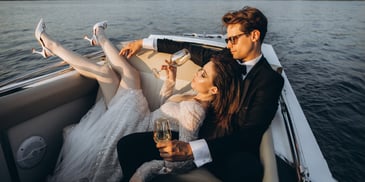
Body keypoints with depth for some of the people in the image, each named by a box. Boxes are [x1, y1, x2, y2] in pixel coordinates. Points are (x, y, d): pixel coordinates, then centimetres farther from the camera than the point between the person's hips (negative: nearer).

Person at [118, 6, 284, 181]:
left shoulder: (270, 80, -7)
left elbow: (249, 136, -16)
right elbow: (190, 49, 18)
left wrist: (192, 150, -29)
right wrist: (143, 43, 21)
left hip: (231, 151, -5)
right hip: (197, 134, 5)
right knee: (127, 144, -11)